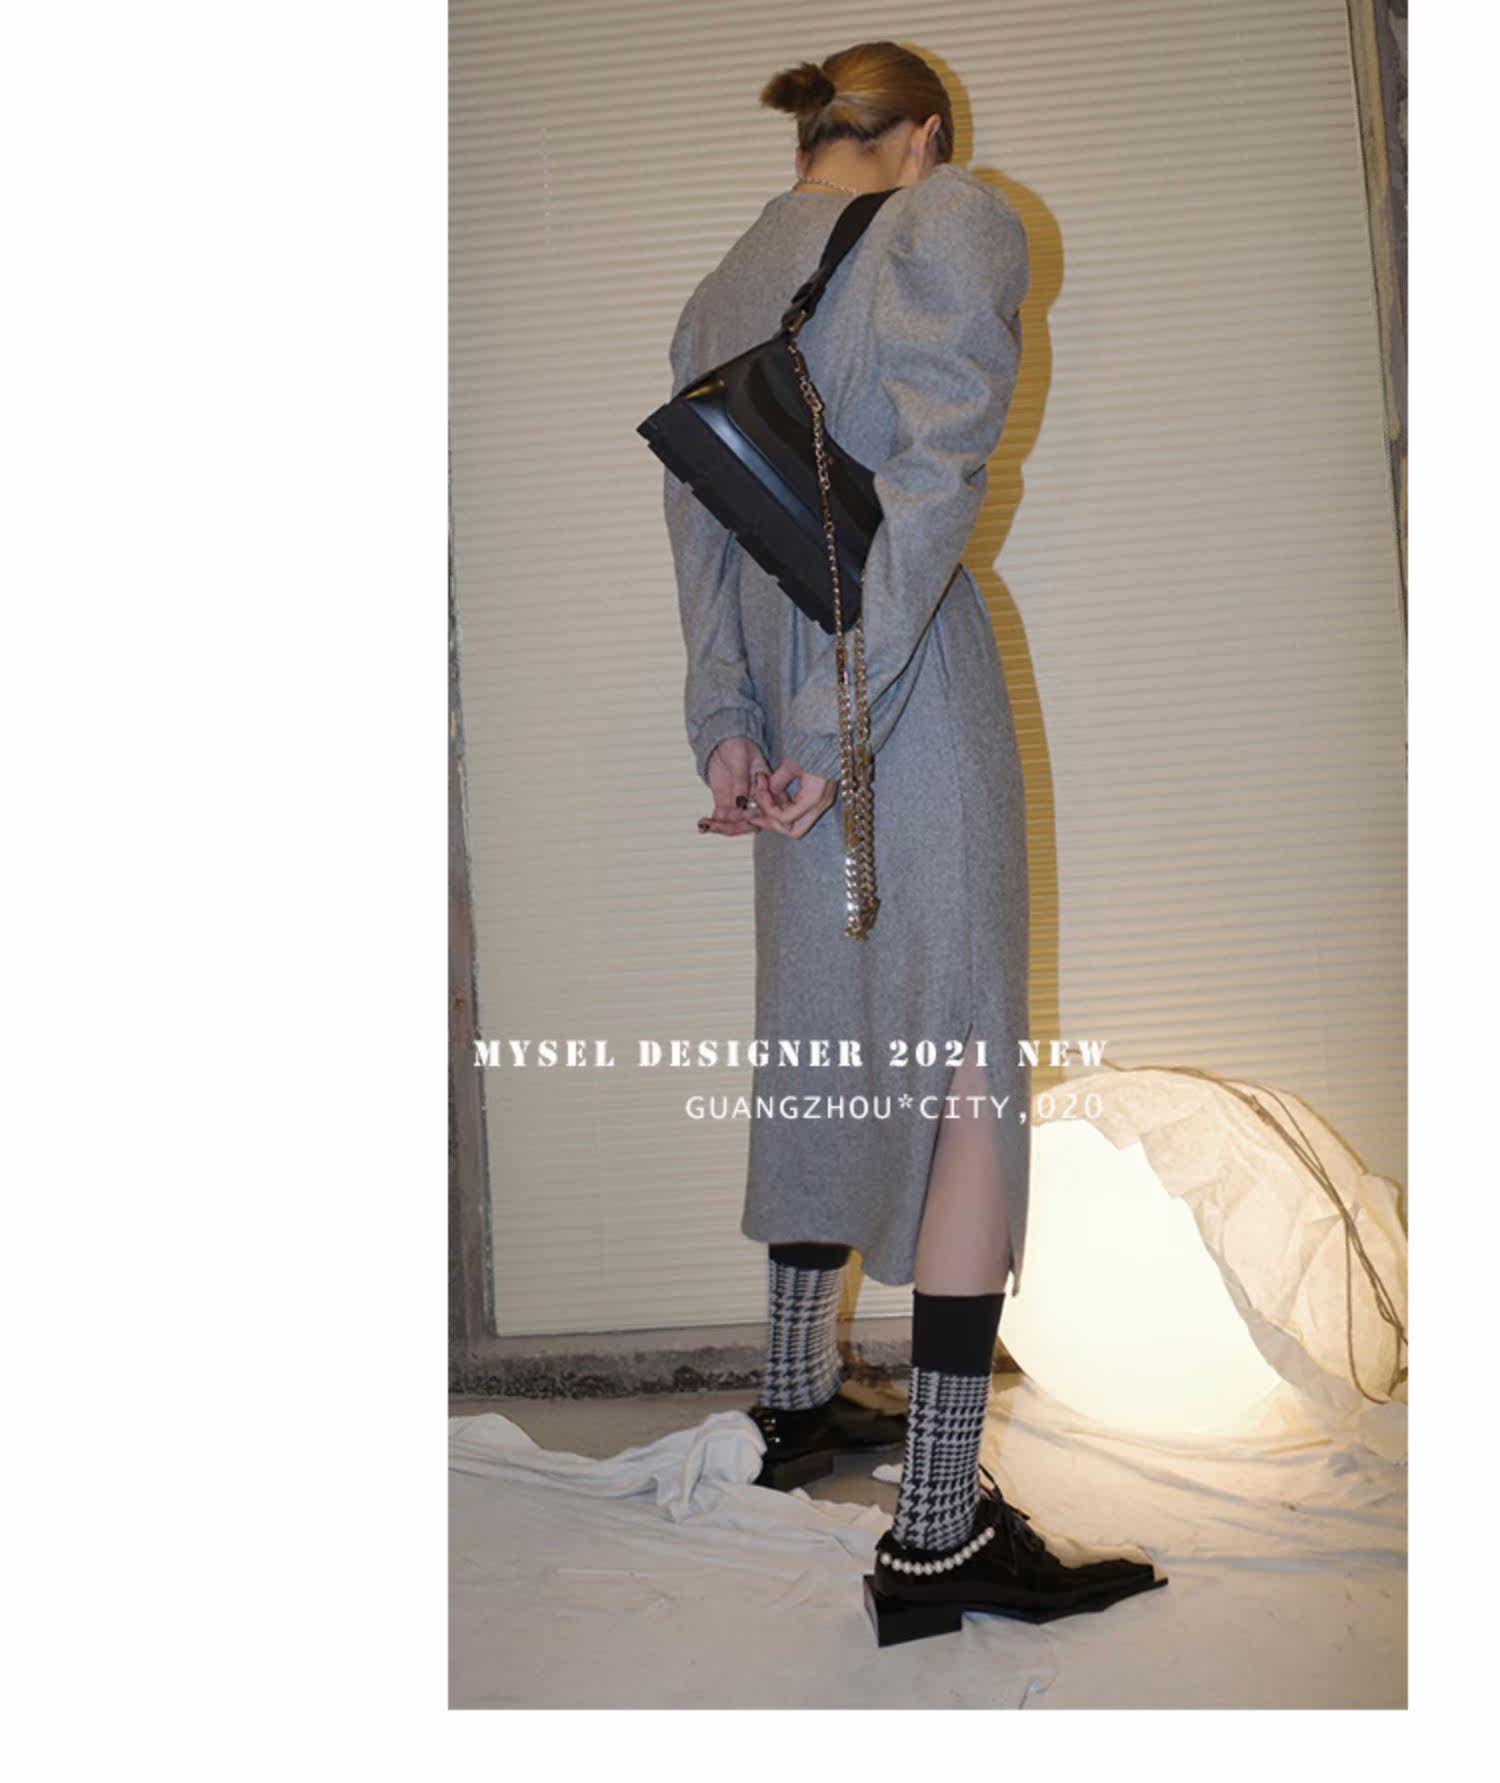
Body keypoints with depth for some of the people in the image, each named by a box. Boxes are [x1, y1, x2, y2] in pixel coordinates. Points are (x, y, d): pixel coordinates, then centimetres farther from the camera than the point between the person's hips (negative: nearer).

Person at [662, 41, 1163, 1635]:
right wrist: (838, 724, -18)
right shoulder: (954, 220, -2)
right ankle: (937, 1529, -5)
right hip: (906, 686, -7)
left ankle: (797, 1399, 29)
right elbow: (936, 476, -15)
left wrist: (728, 723, 0)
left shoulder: (715, 293, 17)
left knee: (817, 1043, 16)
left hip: (787, 706, 7)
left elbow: (698, 524, 8)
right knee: (967, 1073, -6)